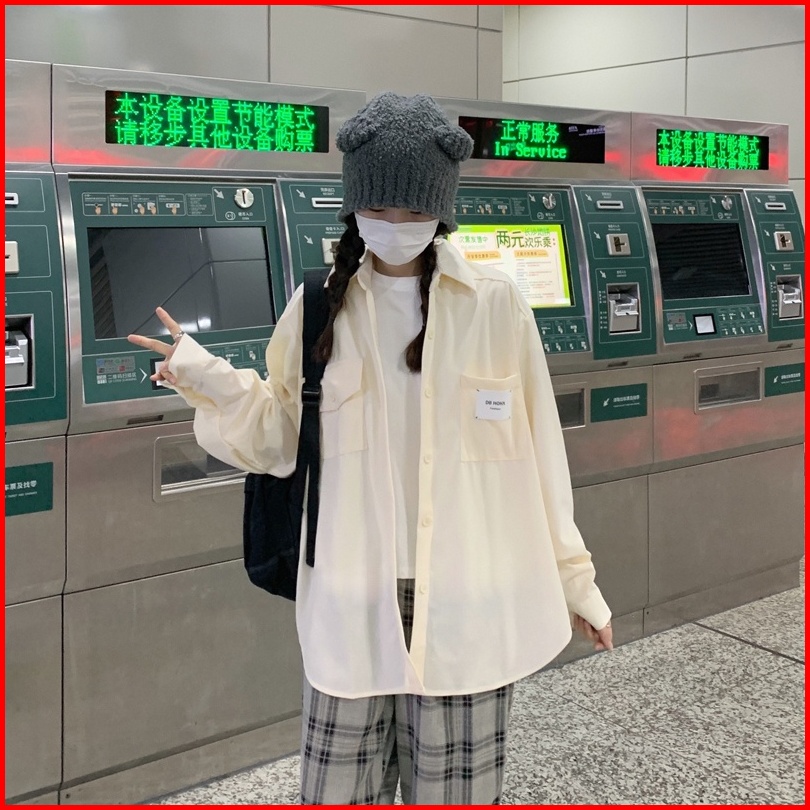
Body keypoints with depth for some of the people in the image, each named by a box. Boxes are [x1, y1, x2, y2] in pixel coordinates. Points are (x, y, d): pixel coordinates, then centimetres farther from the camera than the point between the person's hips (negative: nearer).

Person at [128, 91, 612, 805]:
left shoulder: (495, 304, -3)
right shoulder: (320, 305, 2)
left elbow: (536, 450, 2)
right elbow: (283, 440, 5)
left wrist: (572, 578, 6)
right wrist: (213, 383, -12)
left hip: (467, 599, -1)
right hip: (352, 598, 2)